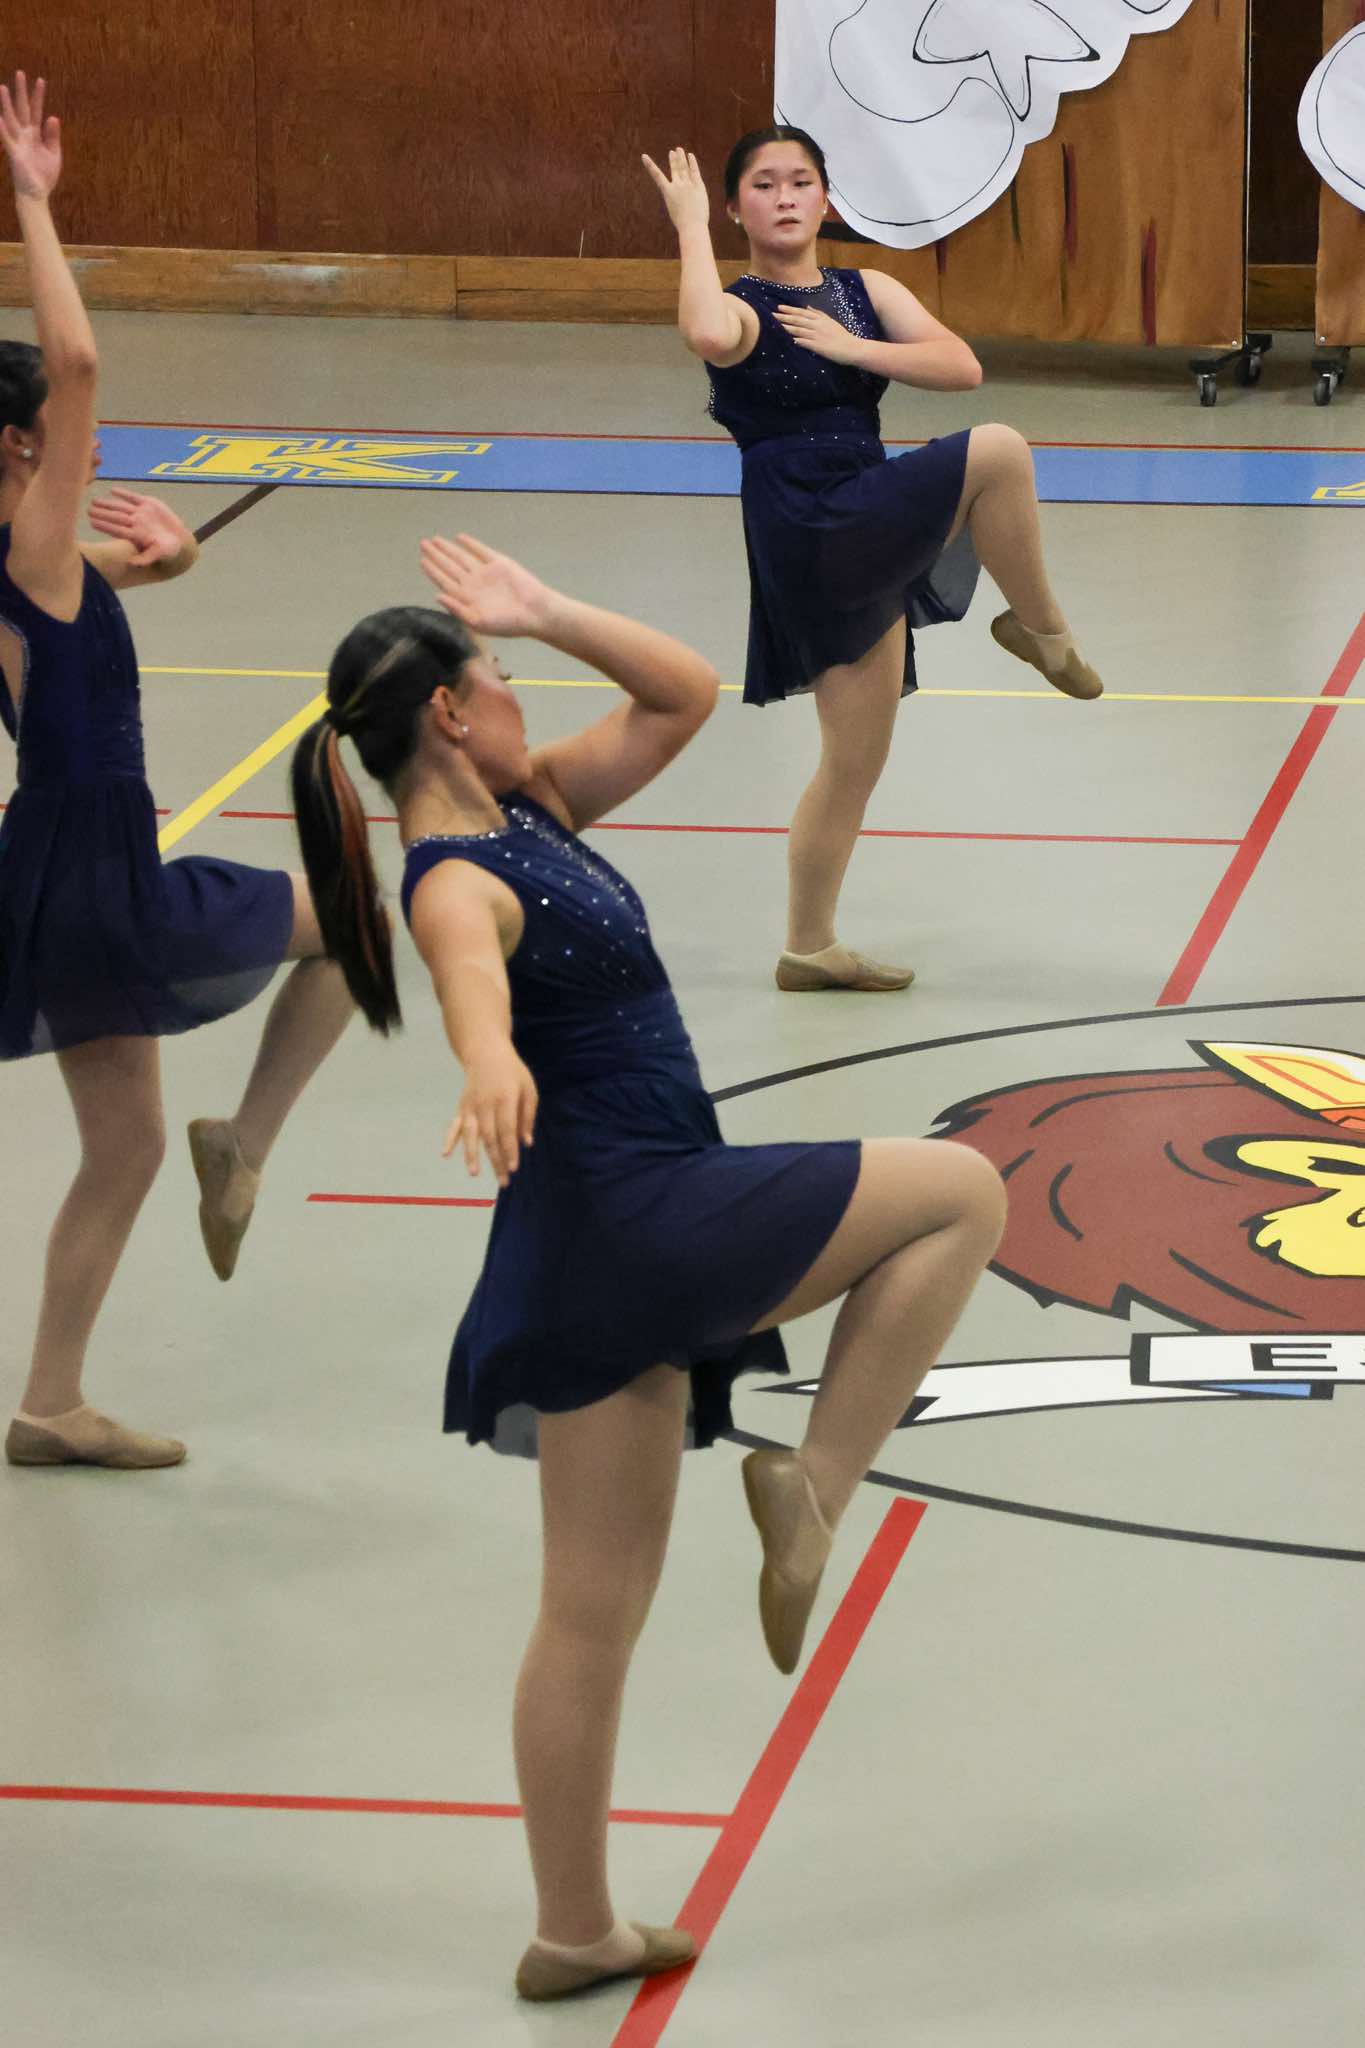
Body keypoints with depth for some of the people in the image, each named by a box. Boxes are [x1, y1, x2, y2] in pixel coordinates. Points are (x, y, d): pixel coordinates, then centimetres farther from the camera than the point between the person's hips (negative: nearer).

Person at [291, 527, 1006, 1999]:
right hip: (626, 1217, -9)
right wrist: (491, 1069, -63)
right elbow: (471, 973, -42)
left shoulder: (533, 808, 10)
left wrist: (545, 613, 7)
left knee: (596, 1606, 12)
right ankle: (815, 1481, -4)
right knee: (960, 1193, -1)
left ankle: (575, 1933, 18)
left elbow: (684, 696, 17)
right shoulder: (457, 883, -18)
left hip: (620, 1253, 9)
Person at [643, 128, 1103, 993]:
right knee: (998, 452, -22)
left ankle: (810, 948, 23)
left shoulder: (867, 294, 12)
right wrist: (692, 228, -23)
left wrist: (849, 346, -10)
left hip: (867, 545, 7)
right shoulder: (740, 307, -7)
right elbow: (710, 337, -34)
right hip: (811, 536, -7)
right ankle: (1042, 631, -4)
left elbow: (962, 366, -1)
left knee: (857, 760, 13)